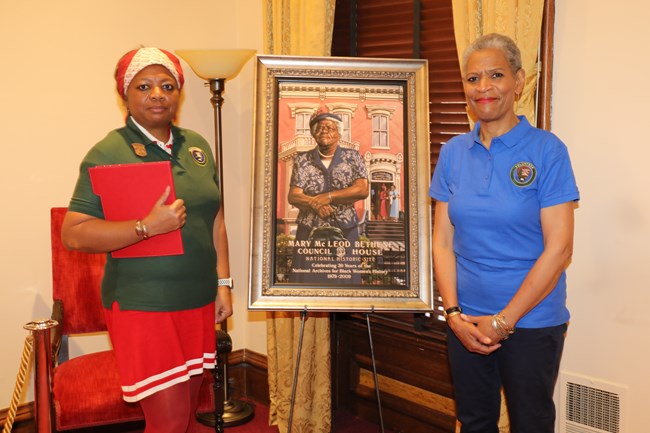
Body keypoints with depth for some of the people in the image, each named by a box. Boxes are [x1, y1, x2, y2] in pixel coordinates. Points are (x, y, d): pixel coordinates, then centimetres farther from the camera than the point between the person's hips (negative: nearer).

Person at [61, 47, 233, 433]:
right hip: (142, 305, -5)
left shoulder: (197, 146, 9)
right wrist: (148, 227, -24)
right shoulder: (108, 153, -9)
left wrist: (224, 283, 10)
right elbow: (73, 234, -14)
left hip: (198, 301, 6)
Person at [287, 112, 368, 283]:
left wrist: (328, 197, -13)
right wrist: (315, 203, -19)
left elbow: (362, 190, -6)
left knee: (344, 278, -2)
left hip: (345, 232, 0)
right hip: (309, 232, 1)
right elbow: (293, 196, 1)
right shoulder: (302, 160, 8)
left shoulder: (353, 157, 6)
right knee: (307, 279, -2)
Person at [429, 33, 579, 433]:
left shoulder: (546, 150, -10)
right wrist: (454, 313, -6)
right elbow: (443, 240, 3)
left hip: (531, 321, -3)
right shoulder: (454, 152, 2)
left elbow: (558, 249, -14)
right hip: (466, 321, 4)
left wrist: (503, 321, -14)